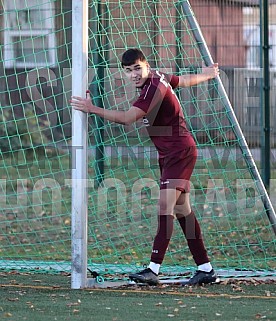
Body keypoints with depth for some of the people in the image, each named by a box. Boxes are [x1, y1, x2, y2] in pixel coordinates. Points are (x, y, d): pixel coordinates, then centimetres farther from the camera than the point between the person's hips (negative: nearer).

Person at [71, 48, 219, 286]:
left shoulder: (154, 88, -22)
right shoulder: (158, 78, 8)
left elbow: (127, 118, -30)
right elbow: (184, 81, 27)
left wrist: (93, 109, -32)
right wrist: (206, 75, 48)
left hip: (180, 152, -11)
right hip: (169, 154, 11)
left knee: (166, 206, -20)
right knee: (182, 210, 10)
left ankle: (154, 269, -29)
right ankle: (205, 269, 14)